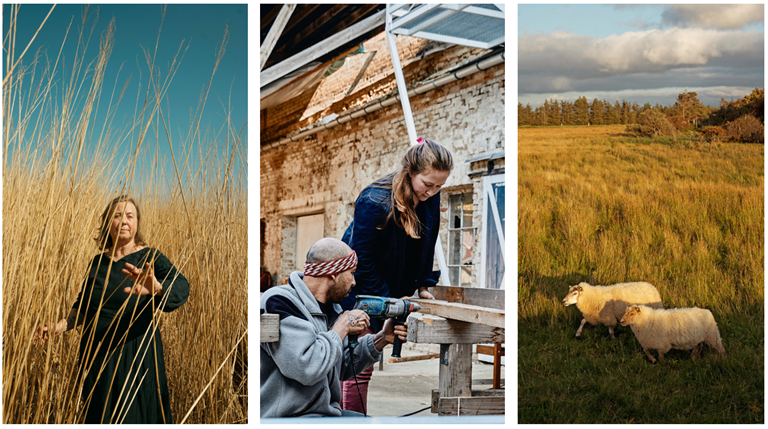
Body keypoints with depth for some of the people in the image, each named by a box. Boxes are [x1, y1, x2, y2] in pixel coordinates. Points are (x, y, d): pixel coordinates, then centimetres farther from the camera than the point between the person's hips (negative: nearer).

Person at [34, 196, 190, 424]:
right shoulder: (98, 262, 9)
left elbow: (181, 288, -25)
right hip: (97, 358, 5)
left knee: (134, 417, 0)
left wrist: (157, 289, -46)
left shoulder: (150, 259, -7)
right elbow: (83, 306, 21)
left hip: (135, 358, -5)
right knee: (98, 418, 14)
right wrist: (61, 326, 4)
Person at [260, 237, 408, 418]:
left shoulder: (330, 307, 11)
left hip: (328, 412, 9)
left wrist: (382, 339, 8)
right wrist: (342, 327, -17)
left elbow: (341, 369, 17)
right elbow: (307, 369, -28)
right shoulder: (279, 302, -17)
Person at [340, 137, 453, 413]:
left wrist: (423, 285, 6)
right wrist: (387, 300, -16)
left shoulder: (430, 197, -6)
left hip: (392, 290, 6)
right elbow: (363, 261, -20)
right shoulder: (374, 202, -26)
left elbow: (426, 244, 9)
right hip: (359, 289, -6)